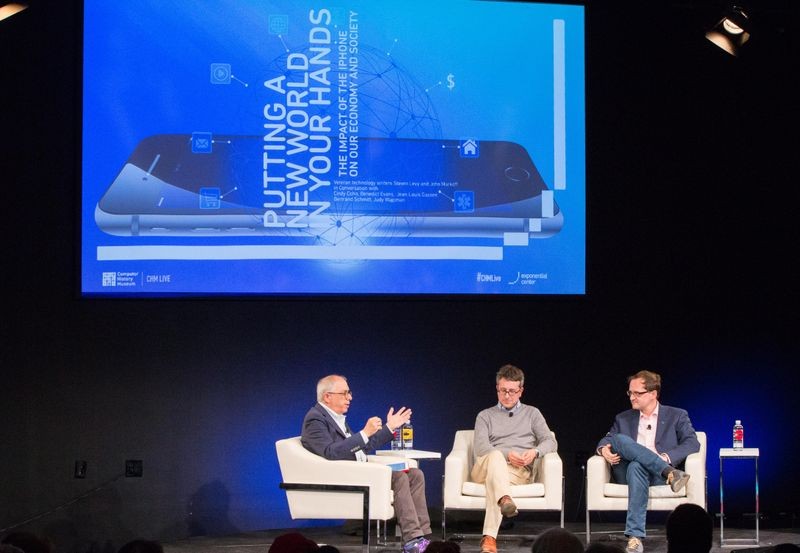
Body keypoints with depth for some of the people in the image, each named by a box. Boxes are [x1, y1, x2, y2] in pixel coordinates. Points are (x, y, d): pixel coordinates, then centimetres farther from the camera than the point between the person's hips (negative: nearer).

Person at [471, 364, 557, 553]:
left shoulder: (532, 413, 24)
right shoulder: (485, 415, 22)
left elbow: (550, 442, 11)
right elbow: (480, 447, 4)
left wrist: (535, 452, -13)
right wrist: (506, 454, -14)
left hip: (521, 470, -1)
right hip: (485, 468, 1)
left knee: (494, 477, -37)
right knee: (495, 455, -37)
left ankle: (489, 537, -51)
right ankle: (505, 499, -65)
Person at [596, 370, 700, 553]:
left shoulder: (676, 416, 14)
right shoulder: (623, 419, 25)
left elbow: (692, 444, 0)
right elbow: (606, 441, 17)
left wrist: (666, 457, -17)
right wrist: (603, 449, -10)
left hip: (656, 474, -3)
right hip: (625, 472, 3)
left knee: (636, 466, -40)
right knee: (620, 439, -28)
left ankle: (635, 536, -49)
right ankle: (670, 472, -40)